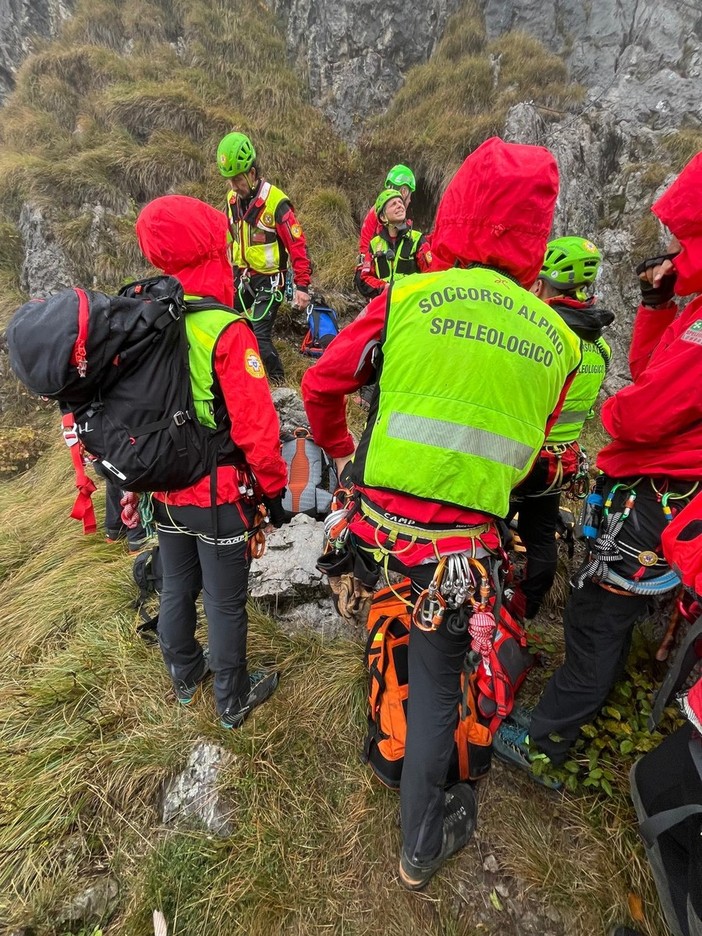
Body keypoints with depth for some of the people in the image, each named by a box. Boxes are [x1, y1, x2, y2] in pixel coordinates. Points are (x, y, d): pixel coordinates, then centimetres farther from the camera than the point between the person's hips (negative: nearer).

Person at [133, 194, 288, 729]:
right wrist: (274, 489, -9)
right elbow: (257, 428, -24)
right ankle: (233, 700, 35)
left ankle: (185, 675, 49)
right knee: (225, 603, 12)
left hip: (165, 490, 7)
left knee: (177, 589, 24)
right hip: (219, 494, -6)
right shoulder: (225, 332, -22)